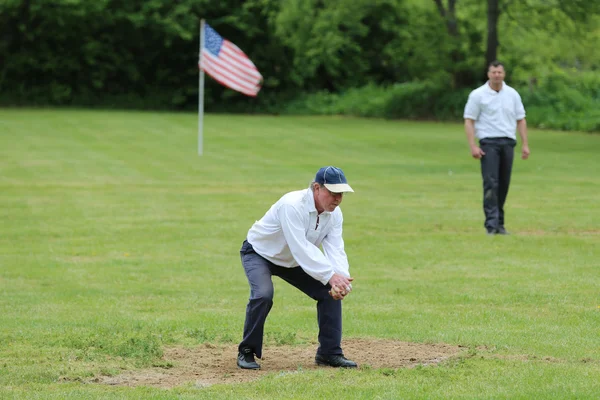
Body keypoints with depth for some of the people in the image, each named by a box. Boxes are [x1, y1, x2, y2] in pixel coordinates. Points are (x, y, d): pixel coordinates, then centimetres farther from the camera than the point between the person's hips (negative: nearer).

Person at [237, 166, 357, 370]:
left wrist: (341, 278, -41)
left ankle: (329, 353, 8)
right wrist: (330, 276, -48)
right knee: (263, 295, -31)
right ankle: (247, 352, -12)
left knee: (330, 291, -5)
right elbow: (300, 248, -42)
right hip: (259, 253, -7)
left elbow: (335, 251, -21)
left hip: (292, 261, 7)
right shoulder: (292, 205, -36)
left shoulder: (335, 214, -13)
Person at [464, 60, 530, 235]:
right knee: (491, 183, -13)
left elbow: (521, 120, 13)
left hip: (508, 142, 4)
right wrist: (473, 146, -12)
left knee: (504, 184, 5)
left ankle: (500, 223, 14)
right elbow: (469, 121, -2)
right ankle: (491, 224, -16)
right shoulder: (478, 95, -1)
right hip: (489, 143, -4)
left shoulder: (512, 94, 10)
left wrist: (525, 144, 5)